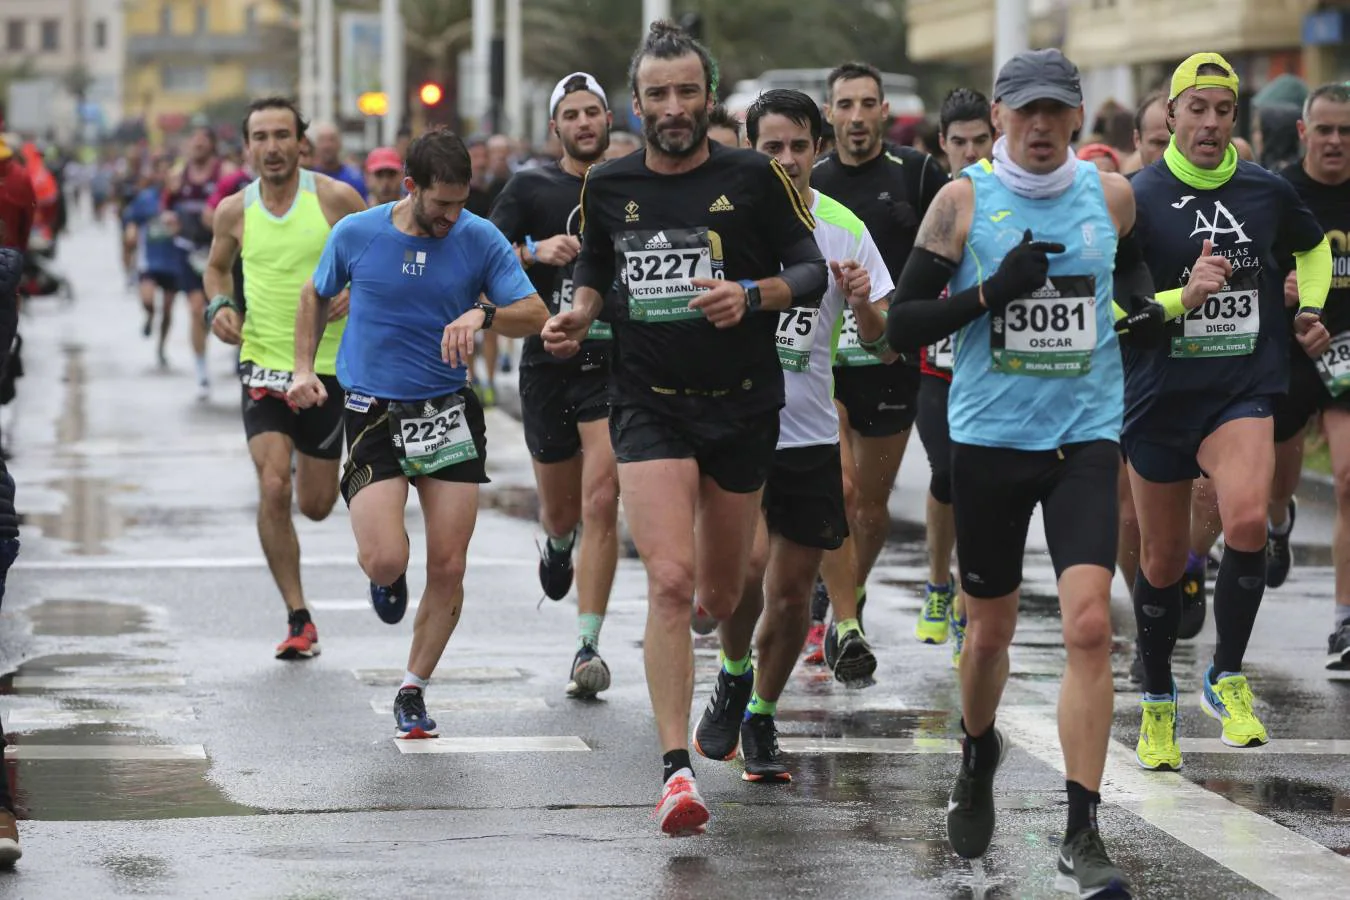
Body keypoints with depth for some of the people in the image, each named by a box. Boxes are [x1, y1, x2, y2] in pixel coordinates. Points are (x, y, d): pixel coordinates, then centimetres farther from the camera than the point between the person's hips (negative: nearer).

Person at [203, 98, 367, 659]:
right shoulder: (235, 211, 0)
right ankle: (297, 619, -8)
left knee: (316, 506, 10)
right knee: (273, 490, -17)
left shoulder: (335, 198, -7)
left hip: (330, 367, 0)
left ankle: (310, 462, 49)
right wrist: (219, 306, -1)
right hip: (264, 364, 0)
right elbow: (217, 266, 19)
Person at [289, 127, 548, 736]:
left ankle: (413, 691, 19)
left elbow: (535, 315, -6)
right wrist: (303, 367, 5)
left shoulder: (480, 239, -5)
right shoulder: (355, 235, -5)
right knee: (385, 560, -18)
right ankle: (387, 582, 22)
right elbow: (316, 294, 15)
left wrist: (483, 314, -25)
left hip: (449, 412, 1)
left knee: (448, 569, -1)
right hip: (373, 412, -1)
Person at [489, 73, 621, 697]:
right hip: (549, 360, 1)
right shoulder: (530, 188, 3)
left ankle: (588, 647, -11)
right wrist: (535, 251, -22)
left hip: (617, 361, -1)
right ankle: (557, 543, 52)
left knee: (600, 504, -13)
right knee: (561, 509, 12)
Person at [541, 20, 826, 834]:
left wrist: (752, 295, -20)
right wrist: (579, 315, 0)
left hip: (742, 407, 0)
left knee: (723, 591, 13)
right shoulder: (608, 187, 4)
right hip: (650, 407, 0)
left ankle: (738, 662, 53)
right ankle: (676, 770, -18)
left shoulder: (755, 178, -4)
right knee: (670, 580, -18)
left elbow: (812, 270, -1)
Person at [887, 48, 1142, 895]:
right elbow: (902, 325, -5)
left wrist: (1144, 305, 3)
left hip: (1086, 440, 1)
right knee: (992, 627, 12)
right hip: (990, 439, 0)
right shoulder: (963, 201, -4)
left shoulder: (1111, 194, 3)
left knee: (1090, 625, -15)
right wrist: (992, 291, -19)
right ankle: (979, 760, 44)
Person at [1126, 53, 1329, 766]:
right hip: (1158, 395, 0)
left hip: (1243, 391, 1)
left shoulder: (1268, 192, 3)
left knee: (1247, 520, -25)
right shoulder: (1137, 198, -6)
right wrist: (1183, 295, -22)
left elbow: (1314, 247, 25)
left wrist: (1310, 310, 10)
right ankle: (1157, 702, 31)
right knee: (1164, 560, 9)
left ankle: (1228, 678, -6)